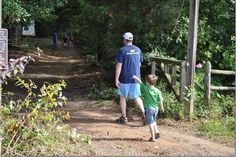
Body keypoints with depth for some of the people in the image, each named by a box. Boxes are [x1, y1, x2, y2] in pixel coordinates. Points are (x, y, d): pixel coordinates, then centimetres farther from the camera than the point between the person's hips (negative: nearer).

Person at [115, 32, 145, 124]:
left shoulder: (122, 50, -11)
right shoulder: (138, 50, 6)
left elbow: (119, 65, -14)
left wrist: (116, 79, -11)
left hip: (125, 78, -4)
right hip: (135, 78, 4)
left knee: (122, 97, 10)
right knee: (136, 97, 12)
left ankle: (124, 117, 14)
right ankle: (143, 112, -8)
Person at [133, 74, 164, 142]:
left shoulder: (145, 88, -12)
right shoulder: (157, 91, -4)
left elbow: (140, 82, 1)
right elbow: (160, 101, 0)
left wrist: (134, 77, 17)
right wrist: (162, 108, 16)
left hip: (148, 108, -4)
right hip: (155, 108, 5)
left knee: (150, 123, -1)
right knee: (153, 121, 27)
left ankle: (153, 138, 0)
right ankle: (157, 132, 17)